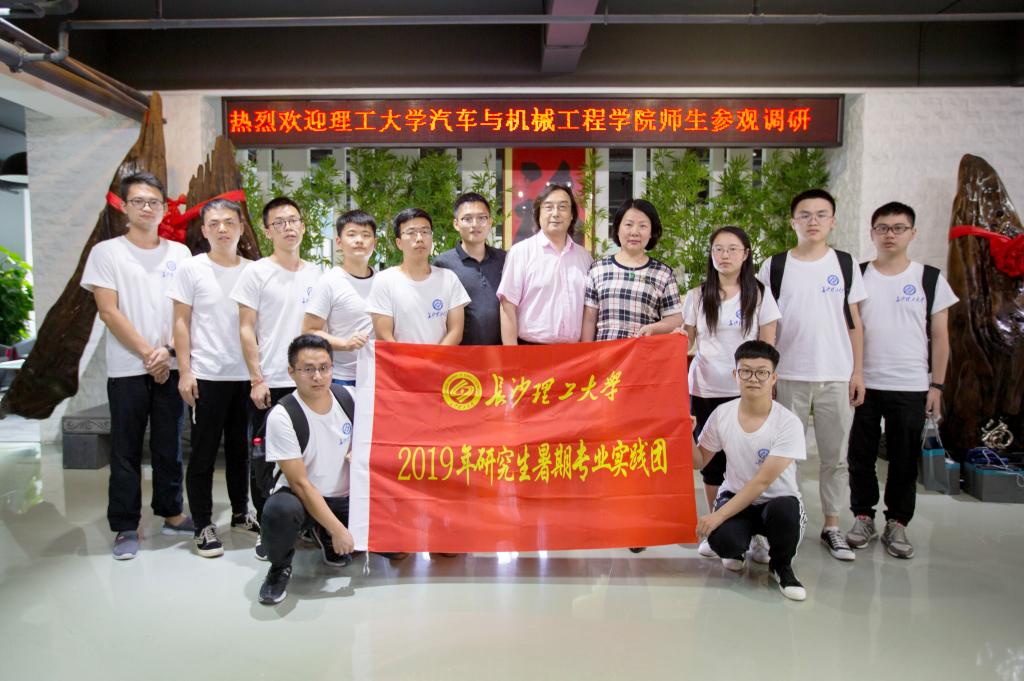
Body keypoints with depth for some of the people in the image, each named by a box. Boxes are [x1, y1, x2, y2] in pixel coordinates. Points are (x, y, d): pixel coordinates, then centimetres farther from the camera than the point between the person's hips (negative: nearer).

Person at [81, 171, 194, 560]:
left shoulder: (179, 253, 8)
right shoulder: (106, 252, 1)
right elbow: (109, 312, -5)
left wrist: (167, 349, -8)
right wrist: (148, 354, -10)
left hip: (170, 366, 2)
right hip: (127, 368, -2)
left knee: (169, 447, 10)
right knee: (125, 452, 4)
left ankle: (171, 514, 24)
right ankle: (125, 527, 14)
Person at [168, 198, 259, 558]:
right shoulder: (192, 268, -2)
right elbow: (181, 322, -2)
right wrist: (184, 371, -8)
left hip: (247, 375, 3)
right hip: (207, 376, -3)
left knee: (241, 449, 14)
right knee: (203, 453, 4)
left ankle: (241, 514, 30)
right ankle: (203, 526, 15)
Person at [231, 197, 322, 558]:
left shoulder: (316, 274, 9)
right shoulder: (256, 273, -2)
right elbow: (246, 330, -4)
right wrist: (257, 379, -10)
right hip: (269, 383, -3)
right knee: (265, 461, 5)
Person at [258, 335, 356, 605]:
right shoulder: (282, 416, -20)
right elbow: (300, 483, -20)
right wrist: (338, 529, -22)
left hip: (345, 498, 5)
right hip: (301, 497, -5)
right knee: (280, 509, -39)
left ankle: (324, 537, 20)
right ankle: (280, 566, -4)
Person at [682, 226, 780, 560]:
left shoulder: (760, 295, 3)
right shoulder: (696, 297, 6)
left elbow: (768, 348, 3)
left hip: (746, 393, -1)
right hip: (705, 392, 2)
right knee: (711, 462, 6)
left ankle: (754, 532, 9)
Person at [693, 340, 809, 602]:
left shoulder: (788, 423, -18)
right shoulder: (722, 415, -7)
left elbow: (762, 481, -22)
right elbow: (699, 462, 5)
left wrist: (719, 515, -26)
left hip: (777, 500, -2)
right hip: (735, 496, 2)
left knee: (786, 510, -38)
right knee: (722, 540, -31)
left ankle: (781, 565, -2)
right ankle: (737, 549, 12)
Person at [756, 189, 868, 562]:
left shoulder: (845, 264, 6)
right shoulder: (774, 266, 2)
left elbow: (854, 321, 9)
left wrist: (858, 371, 3)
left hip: (837, 376, 1)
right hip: (788, 376, -1)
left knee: (835, 456, 8)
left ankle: (832, 526, 20)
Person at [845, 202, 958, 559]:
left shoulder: (930, 279, 4)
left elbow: (940, 336, 5)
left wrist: (937, 385, 1)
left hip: (911, 388, 0)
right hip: (863, 384, 1)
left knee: (905, 460, 7)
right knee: (860, 456, 6)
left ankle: (896, 523, 20)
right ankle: (863, 517, 22)